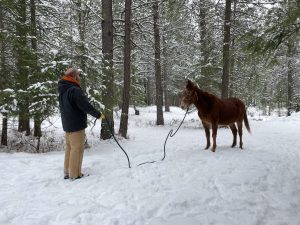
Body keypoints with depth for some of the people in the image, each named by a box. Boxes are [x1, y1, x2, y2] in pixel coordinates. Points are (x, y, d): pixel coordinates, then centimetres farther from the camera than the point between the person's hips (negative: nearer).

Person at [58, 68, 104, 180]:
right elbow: (86, 106, -23)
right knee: (77, 149, -1)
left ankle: (67, 173, 25)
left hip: (67, 125, 9)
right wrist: (98, 114, -11)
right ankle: (75, 175, 6)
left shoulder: (62, 90, 10)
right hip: (76, 125, -9)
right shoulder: (75, 90, -20)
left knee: (69, 148, 17)